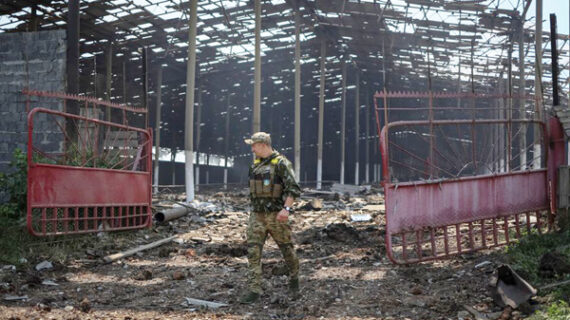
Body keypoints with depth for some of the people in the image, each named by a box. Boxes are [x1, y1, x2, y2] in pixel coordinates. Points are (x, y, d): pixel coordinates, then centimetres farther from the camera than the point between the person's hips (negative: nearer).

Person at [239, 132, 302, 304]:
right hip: (257, 215, 6)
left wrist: (286, 208, -30)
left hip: (276, 216, -6)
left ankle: (294, 279, 33)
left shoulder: (281, 163, -12)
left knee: (286, 249, 8)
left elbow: (293, 188, -19)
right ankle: (254, 291, -7)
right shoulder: (256, 164, 11)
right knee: (253, 252, -6)